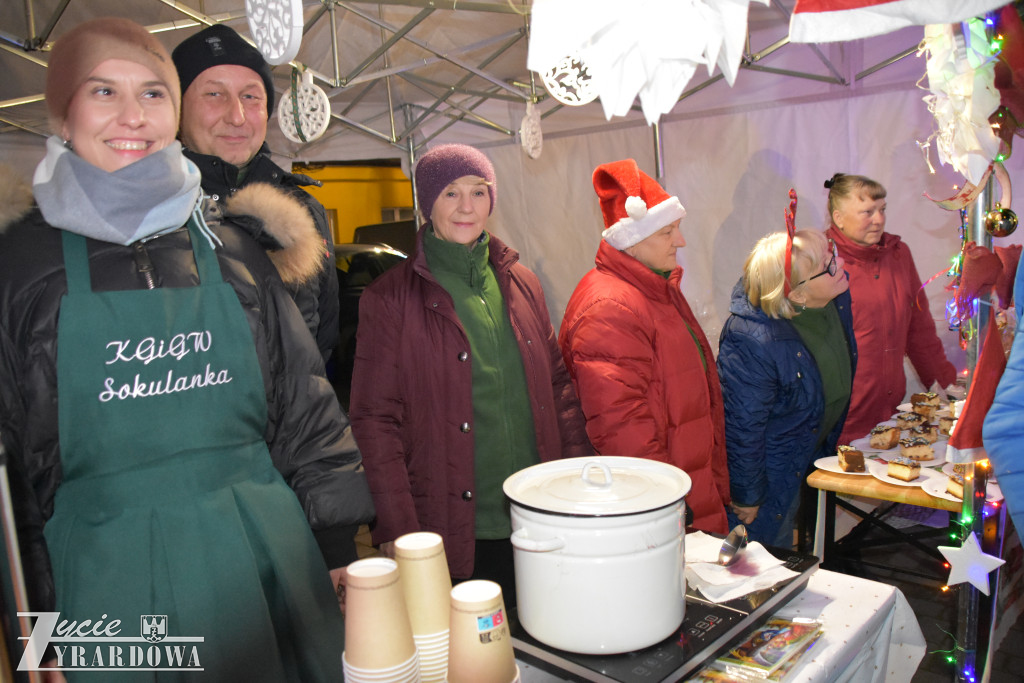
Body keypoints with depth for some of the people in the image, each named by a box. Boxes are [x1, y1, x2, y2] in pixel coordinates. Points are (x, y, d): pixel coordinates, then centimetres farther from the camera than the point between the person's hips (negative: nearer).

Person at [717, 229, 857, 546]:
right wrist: (746, 497, -13)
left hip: (818, 451, 8)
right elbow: (742, 430, -26)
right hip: (769, 474, -7)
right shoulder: (751, 343, -38)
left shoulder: (836, 294, -13)